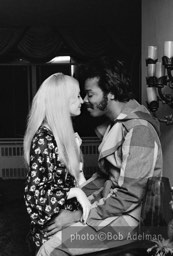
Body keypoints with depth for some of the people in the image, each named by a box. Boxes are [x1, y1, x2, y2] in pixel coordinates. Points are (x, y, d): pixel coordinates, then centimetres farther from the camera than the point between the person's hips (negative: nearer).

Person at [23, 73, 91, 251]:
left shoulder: (63, 132, 8)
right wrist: (75, 192, -25)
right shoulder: (44, 140, -20)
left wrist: (74, 148, 4)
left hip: (68, 212, 8)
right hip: (53, 227, -8)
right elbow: (34, 193, -22)